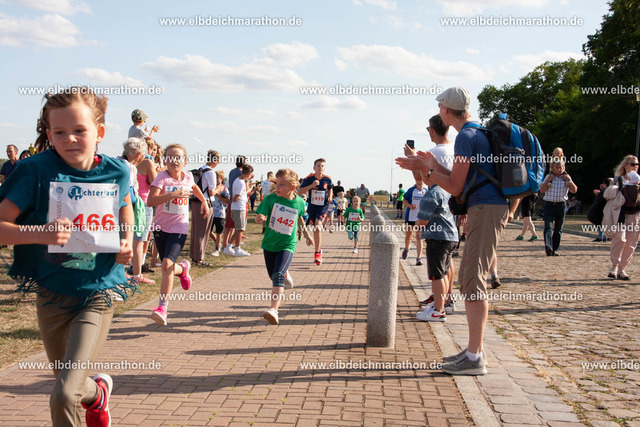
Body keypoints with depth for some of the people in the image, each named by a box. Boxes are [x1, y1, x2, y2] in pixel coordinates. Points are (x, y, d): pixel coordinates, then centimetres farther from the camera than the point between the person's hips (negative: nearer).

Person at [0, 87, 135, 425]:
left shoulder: (116, 171, -6)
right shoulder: (38, 170, -12)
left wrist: (126, 242, 0)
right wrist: (39, 234, -31)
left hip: (98, 292, -1)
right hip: (52, 293, 1)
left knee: (64, 396, -15)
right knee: (69, 385, 21)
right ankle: (98, 392, 55)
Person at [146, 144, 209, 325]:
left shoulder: (188, 176, 2)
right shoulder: (162, 177, -10)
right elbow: (151, 200, -23)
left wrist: (204, 201, 23)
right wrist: (174, 194, -30)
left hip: (179, 228, 0)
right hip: (161, 227, 1)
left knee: (167, 264, -20)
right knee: (168, 268, 10)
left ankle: (162, 307, -14)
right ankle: (182, 268, 47)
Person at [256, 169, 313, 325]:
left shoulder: (299, 202, -4)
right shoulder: (271, 199, -8)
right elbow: (260, 216, -13)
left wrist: (306, 234, 29)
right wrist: (260, 219, -38)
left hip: (287, 245, -2)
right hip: (270, 243, 2)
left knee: (278, 275, -22)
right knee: (274, 276, 16)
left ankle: (274, 310, -30)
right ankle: (286, 275, 53)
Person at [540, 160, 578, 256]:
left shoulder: (566, 177, 9)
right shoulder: (548, 177, 7)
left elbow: (574, 190, 1)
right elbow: (542, 190, -3)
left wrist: (568, 180, -8)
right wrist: (548, 180, -10)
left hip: (561, 205, 2)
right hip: (549, 205, -2)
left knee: (558, 229, 4)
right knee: (548, 226, -18)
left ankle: (554, 249, 11)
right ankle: (548, 246, -33)